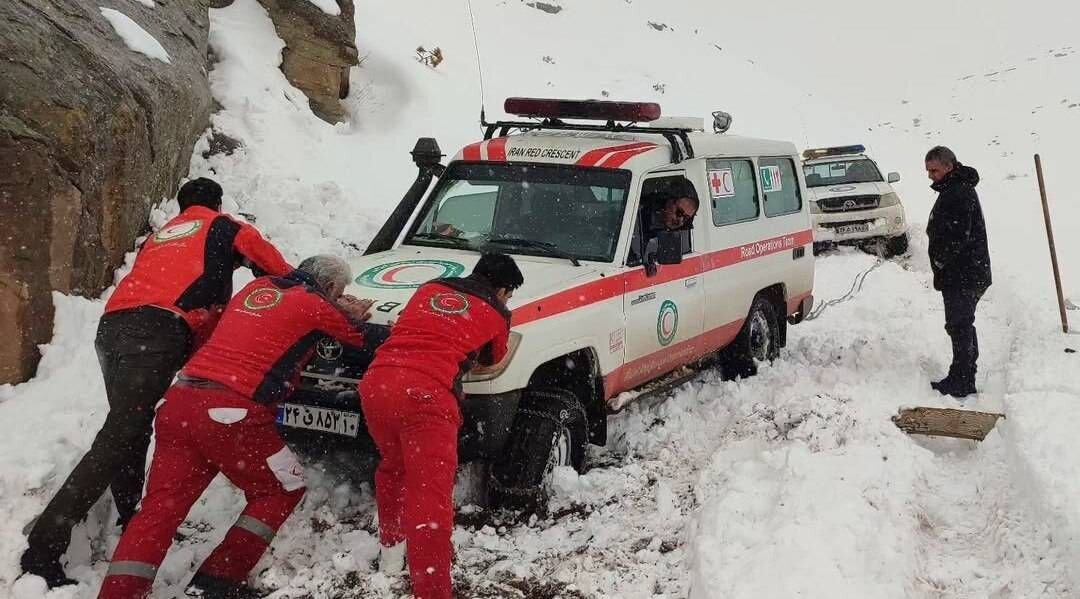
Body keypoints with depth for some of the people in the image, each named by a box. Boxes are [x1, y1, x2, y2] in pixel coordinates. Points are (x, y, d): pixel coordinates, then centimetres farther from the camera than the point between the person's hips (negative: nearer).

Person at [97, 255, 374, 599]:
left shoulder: (257, 288, 23)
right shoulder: (313, 304, 4)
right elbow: (360, 338, 18)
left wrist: (339, 313, 36)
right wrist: (354, 315, 40)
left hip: (180, 400, 7)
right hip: (230, 412, -6)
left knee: (162, 503, 5)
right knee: (283, 489, 13)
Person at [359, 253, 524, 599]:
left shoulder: (430, 288, 26)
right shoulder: (495, 314, 15)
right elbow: (492, 359, 32)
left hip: (376, 383, 6)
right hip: (425, 395, -5)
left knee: (393, 467, 30)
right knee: (430, 496, -7)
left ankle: (391, 550, 42)